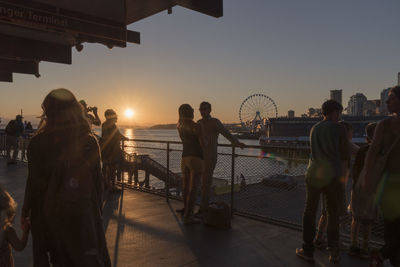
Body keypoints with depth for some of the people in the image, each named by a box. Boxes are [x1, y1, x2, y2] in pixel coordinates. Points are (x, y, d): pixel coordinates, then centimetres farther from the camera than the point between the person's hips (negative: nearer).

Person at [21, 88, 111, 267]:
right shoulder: (90, 141, -12)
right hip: (84, 211, 0)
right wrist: (98, 209, 6)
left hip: (49, 212, 0)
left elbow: (34, 182, -10)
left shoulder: (37, 143, -14)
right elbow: (97, 180, -7)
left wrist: (25, 212, 5)